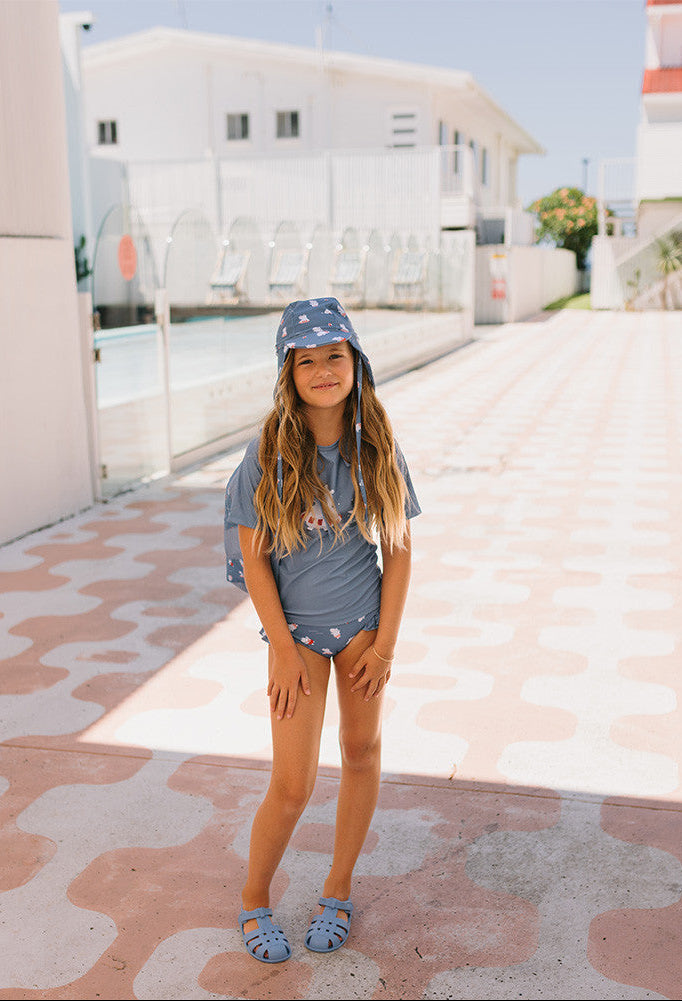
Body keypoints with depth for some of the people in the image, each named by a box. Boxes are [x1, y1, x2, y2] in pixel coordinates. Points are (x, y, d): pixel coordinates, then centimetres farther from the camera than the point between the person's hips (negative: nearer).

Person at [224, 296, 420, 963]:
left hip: (365, 622, 3)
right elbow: (252, 557, -9)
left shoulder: (376, 447, -7)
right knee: (292, 787, 0)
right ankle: (254, 899, 26)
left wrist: (384, 644, -6)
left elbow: (398, 548, -2)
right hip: (297, 628, -2)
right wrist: (284, 650, -10)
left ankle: (338, 890, 35)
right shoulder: (269, 452, -14)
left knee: (362, 753, 14)